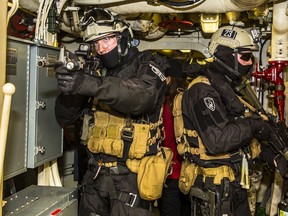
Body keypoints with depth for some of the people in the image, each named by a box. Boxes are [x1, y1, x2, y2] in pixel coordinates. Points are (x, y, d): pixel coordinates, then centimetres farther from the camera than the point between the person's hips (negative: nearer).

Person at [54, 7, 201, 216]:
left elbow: (143, 96, -28)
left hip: (131, 174, -5)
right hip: (95, 173, 6)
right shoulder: (97, 72, 11)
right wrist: (69, 89, -14)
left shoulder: (148, 66, -4)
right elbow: (65, 118, 8)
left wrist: (90, 85, -39)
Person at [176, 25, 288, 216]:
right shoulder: (203, 91, -18)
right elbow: (217, 140, -30)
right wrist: (253, 124, -16)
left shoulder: (229, 89, 15)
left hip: (236, 186, 10)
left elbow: (245, 137, 20)